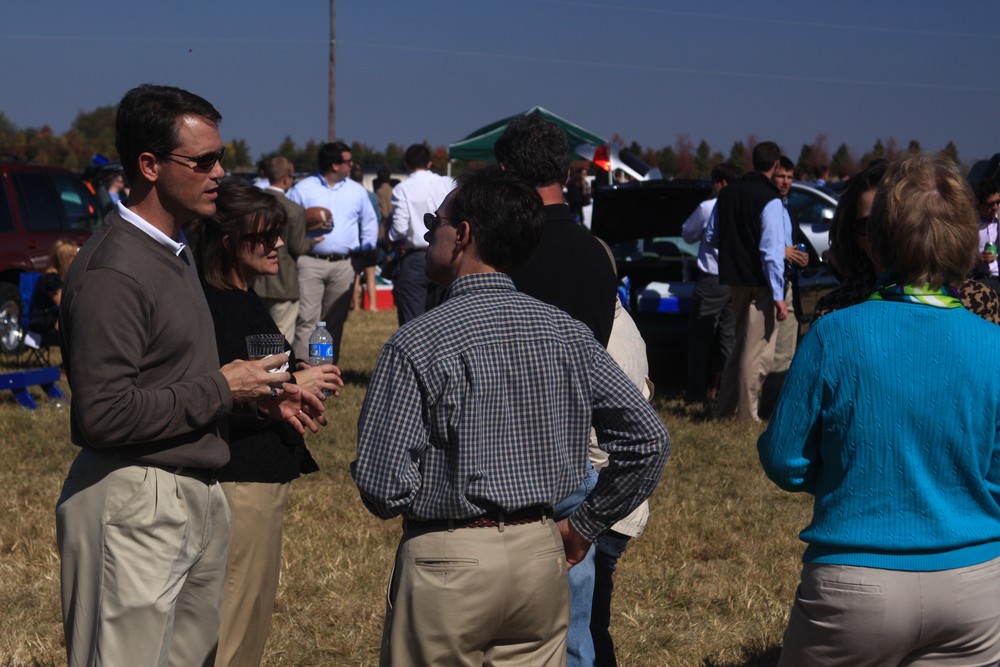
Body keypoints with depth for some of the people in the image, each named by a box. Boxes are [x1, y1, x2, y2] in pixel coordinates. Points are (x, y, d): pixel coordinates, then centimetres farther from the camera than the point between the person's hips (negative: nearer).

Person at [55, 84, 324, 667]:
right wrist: (221, 389, -16)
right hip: (134, 505, -10)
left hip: (196, 497, 10)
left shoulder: (177, 250, 15)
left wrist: (260, 395, 10)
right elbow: (104, 414, -25)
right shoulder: (111, 271, -18)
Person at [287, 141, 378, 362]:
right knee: (306, 319, -11)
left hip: (344, 264, 4)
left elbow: (369, 222, 22)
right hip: (311, 263, -4)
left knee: (335, 321, 9)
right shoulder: (303, 189, 2)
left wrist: (367, 248, 11)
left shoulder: (357, 191, 12)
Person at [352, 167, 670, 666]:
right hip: (541, 555, 5)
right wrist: (585, 527, 12)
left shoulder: (418, 343, -14)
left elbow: (384, 489, -16)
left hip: (448, 560, -5)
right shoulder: (567, 333, 1)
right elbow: (649, 439, 2)